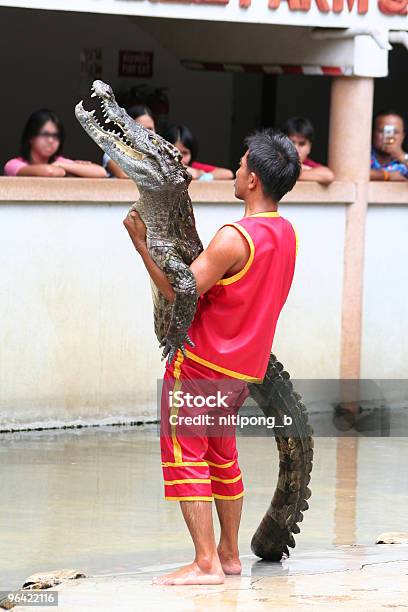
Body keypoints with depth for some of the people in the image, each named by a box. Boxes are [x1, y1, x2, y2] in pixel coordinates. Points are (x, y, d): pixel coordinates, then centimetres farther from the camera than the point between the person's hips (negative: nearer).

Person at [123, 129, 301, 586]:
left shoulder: (234, 238, -24)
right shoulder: (286, 234, 3)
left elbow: (179, 291, -23)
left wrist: (141, 243, -17)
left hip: (201, 366, -8)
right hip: (245, 368, 8)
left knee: (184, 458, -4)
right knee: (221, 456, 22)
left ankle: (205, 564, -9)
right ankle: (229, 554, 26)